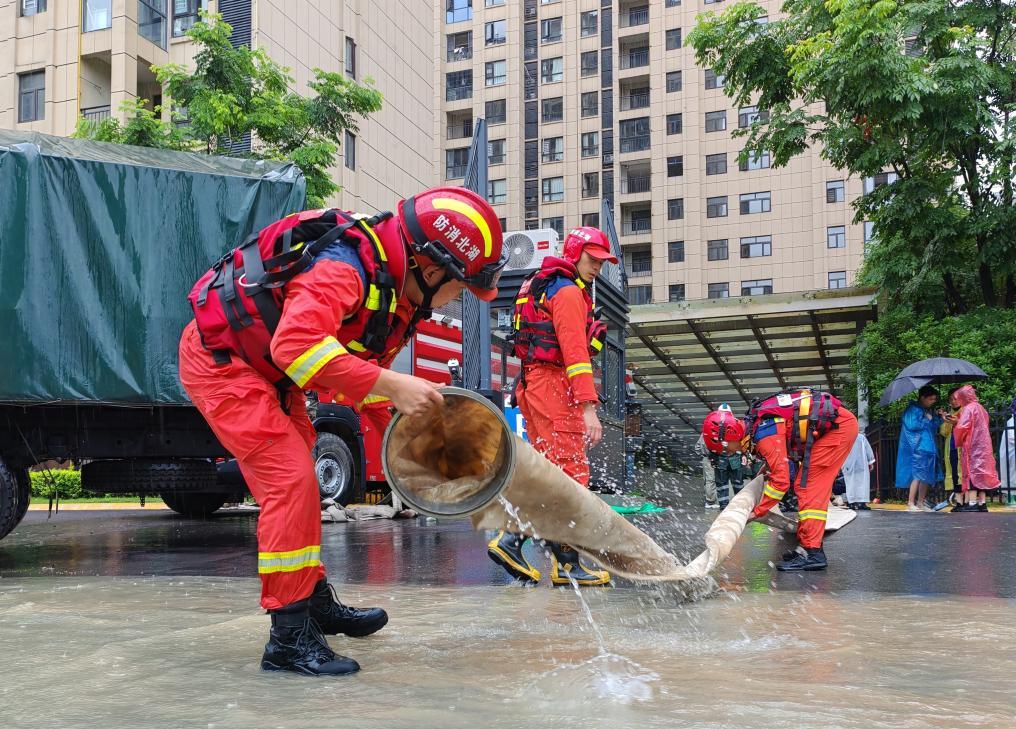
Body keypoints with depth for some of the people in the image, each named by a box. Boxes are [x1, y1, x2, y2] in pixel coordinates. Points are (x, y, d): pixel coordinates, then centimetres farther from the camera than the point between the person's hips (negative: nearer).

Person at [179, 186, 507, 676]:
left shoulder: (396, 291, 1)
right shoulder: (344, 269, -30)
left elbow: (364, 375, 10)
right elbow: (295, 344, -45)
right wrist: (391, 386, -44)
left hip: (262, 369, 10)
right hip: (218, 360, -10)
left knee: (295, 481, 16)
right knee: (290, 480, -16)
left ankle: (316, 601, 30)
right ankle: (289, 636, -10)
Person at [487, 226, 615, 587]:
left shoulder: (545, 287, 24)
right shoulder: (569, 292, -9)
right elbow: (575, 351, -19)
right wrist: (589, 407, -24)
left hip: (533, 385, 10)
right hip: (553, 385, -10)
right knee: (573, 472, -8)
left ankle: (510, 539, 8)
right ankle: (566, 562, -7)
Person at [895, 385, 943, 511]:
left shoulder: (928, 411, 18)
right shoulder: (912, 409, -7)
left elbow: (933, 427, 21)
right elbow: (912, 425, -18)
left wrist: (939, 418, 4)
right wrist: (927, 420, -8)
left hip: (928, 448, 9)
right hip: (917, 448, -9)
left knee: (926, 477, 6)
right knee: (918, 475, -13)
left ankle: (920, 503, 12)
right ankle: (910, 503, -12)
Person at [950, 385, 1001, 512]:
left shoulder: (968, 409, -11)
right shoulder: (980, 408, 16)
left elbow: (962, 428, -19)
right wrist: (958, 421, 16)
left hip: (972, 447, -8)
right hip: (983, 446, 8)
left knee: (972, 472, -8)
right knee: (981, 473, 9)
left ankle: (972, 503, -12)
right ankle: (982, 503, 9)